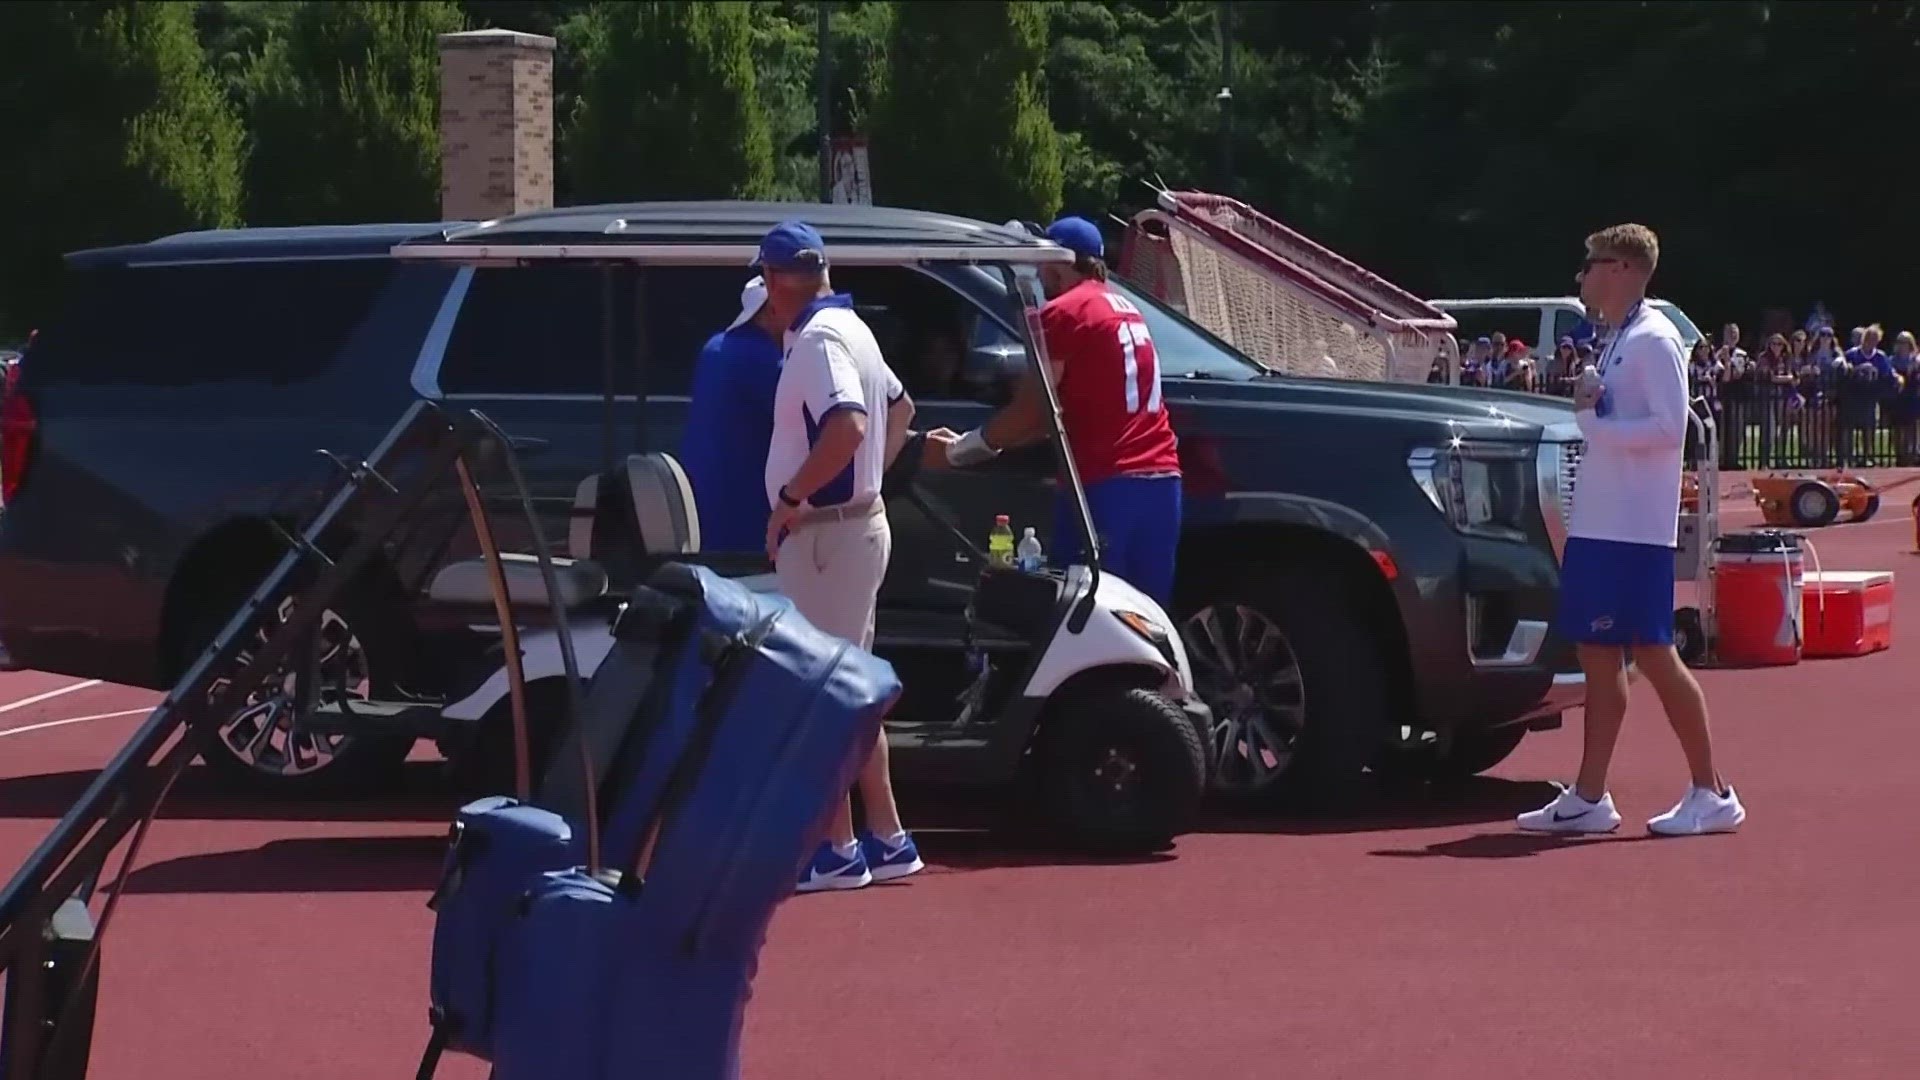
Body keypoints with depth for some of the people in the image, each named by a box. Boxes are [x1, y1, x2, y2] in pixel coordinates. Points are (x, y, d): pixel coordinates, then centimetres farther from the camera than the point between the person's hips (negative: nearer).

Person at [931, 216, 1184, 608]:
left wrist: (967, 446, 8)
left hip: (1105, 484, -8)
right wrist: (992, 441, 25)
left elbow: (1031, 409, -6)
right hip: (1159, 479, 8)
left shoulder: (1064, 312, -3)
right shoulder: (1126, 310, 23)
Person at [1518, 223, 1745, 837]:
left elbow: (1670, 428, -21)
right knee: (1597, 655, 8)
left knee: (1652, 653, -6)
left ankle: (1712, 794, 1)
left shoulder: (1653, 340, -12)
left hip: (1634, 531, -10)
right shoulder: (1616, 341, 17)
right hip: (1598, 526, 10)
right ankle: (1589, 798, 11)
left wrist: (1590, 419, -17)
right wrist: (1588, 411, 1)